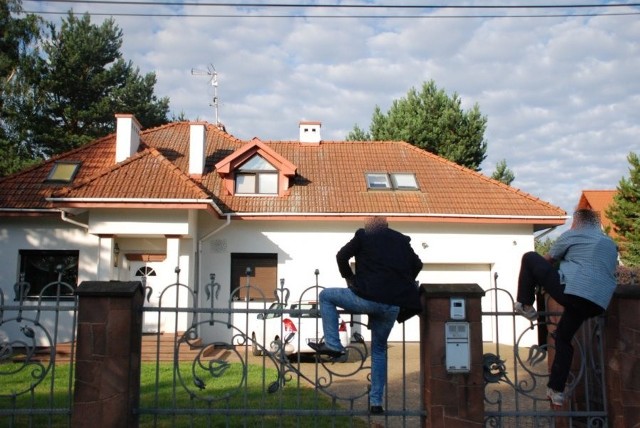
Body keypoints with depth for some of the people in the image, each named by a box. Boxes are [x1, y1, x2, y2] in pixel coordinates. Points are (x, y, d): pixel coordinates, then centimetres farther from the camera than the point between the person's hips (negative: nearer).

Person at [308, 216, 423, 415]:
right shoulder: (402, 240, 17)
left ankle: (332, 344, 7)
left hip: (369, 298, -5)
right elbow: (417, 265, 22)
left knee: (326, 296, 16)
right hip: (393, 306, 5)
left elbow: (342, 256, 5)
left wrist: (349, 277, 20)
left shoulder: (363, 235, 6)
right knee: (379, 349, 21)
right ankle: (376, 402, 20)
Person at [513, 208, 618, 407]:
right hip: (598, 303, 7)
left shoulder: (572, 235, 11)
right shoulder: (610, 244, 28)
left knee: (529, 258, 8)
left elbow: (548, 260, 20)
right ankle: (557, 391, 18)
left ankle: (525, 306, 11)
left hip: (572, 291, -7)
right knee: (564, 338, 22)